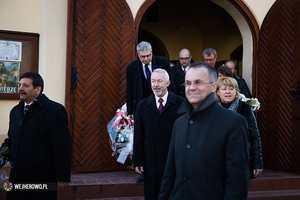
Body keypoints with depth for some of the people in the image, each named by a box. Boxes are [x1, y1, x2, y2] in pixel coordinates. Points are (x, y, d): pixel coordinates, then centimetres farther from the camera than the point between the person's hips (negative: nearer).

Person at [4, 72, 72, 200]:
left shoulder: (55, 110, -9)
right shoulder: (15, 111, 15)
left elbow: (63, 146, -12)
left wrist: (62, 177, -14)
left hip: (42, 179, -6)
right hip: (16, 177, 6)